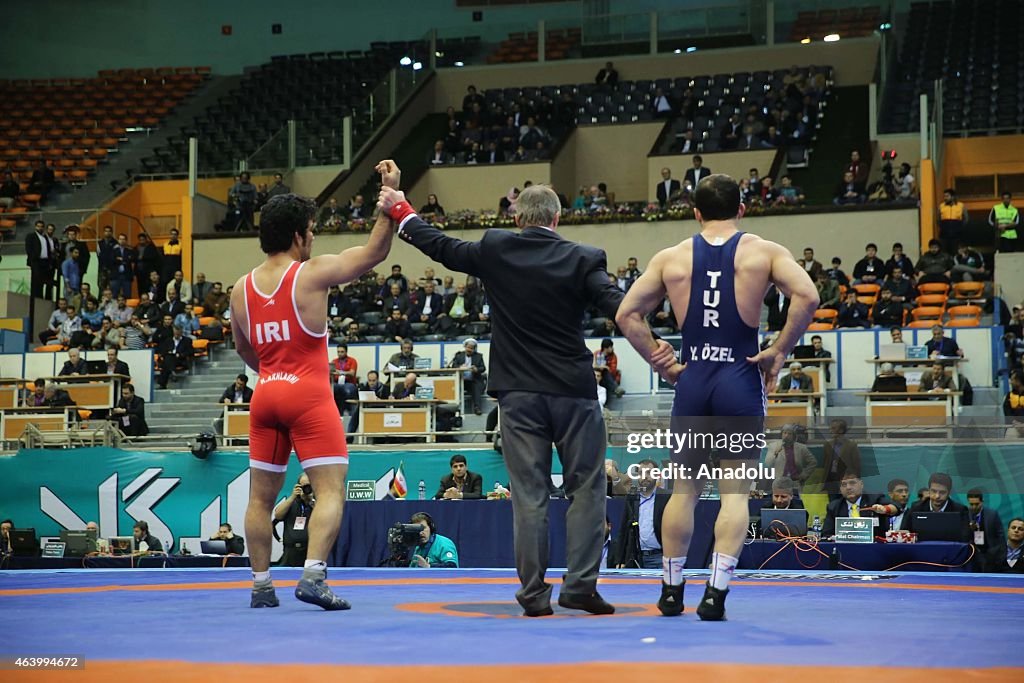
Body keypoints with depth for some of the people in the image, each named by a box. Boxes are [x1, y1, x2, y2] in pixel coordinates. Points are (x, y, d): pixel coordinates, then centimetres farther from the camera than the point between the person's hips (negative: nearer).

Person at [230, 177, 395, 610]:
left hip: (265, 396, 6)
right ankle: (313, 575, -20)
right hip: (309, 398, -5)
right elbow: (375, 252, -2)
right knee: (330, 490, -6)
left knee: (261, 496, 12)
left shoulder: (241, 289, 7)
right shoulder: (313, 273, -8)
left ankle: (261, 586, 15)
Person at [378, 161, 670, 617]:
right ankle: (580, 584, 1)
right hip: (574, 391, -1)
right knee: (586, 489, 8)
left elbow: (441, 247, 12)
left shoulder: (495, 251, 1)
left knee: (529, 494, 5)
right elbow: (617, 305, -16)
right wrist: (651, 345, -21)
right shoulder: (583, 259, -4)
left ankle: (534, 594, 5)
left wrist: (399, 211, 25)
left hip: (519, 393, 2)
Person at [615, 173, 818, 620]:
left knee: (683, 490, 13)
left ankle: (671, 590, 21)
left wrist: (661, 363, 9)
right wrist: (778, 352, -6)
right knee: (735, 492, 1)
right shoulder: (763, 252, 1)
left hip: (692, 380, 2)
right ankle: (716, 591, -6)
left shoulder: (671, 258, 8)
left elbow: (626, 314, 5)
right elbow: (807, 297, -14)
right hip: (740, 380, -2)